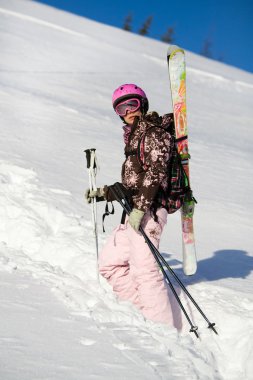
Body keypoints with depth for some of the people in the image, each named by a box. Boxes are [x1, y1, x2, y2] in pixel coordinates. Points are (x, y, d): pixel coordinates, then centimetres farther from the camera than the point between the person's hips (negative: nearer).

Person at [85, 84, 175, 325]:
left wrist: (140, 208, -24)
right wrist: (104, 193, 21)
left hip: (147, 211, -10)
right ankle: (142, 311, 12)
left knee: (144, 268, -14)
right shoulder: (134, 136, 24)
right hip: (135, 212, 10)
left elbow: (155, 172, -17)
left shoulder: (154, 132, -4)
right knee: (109, 262, 13)